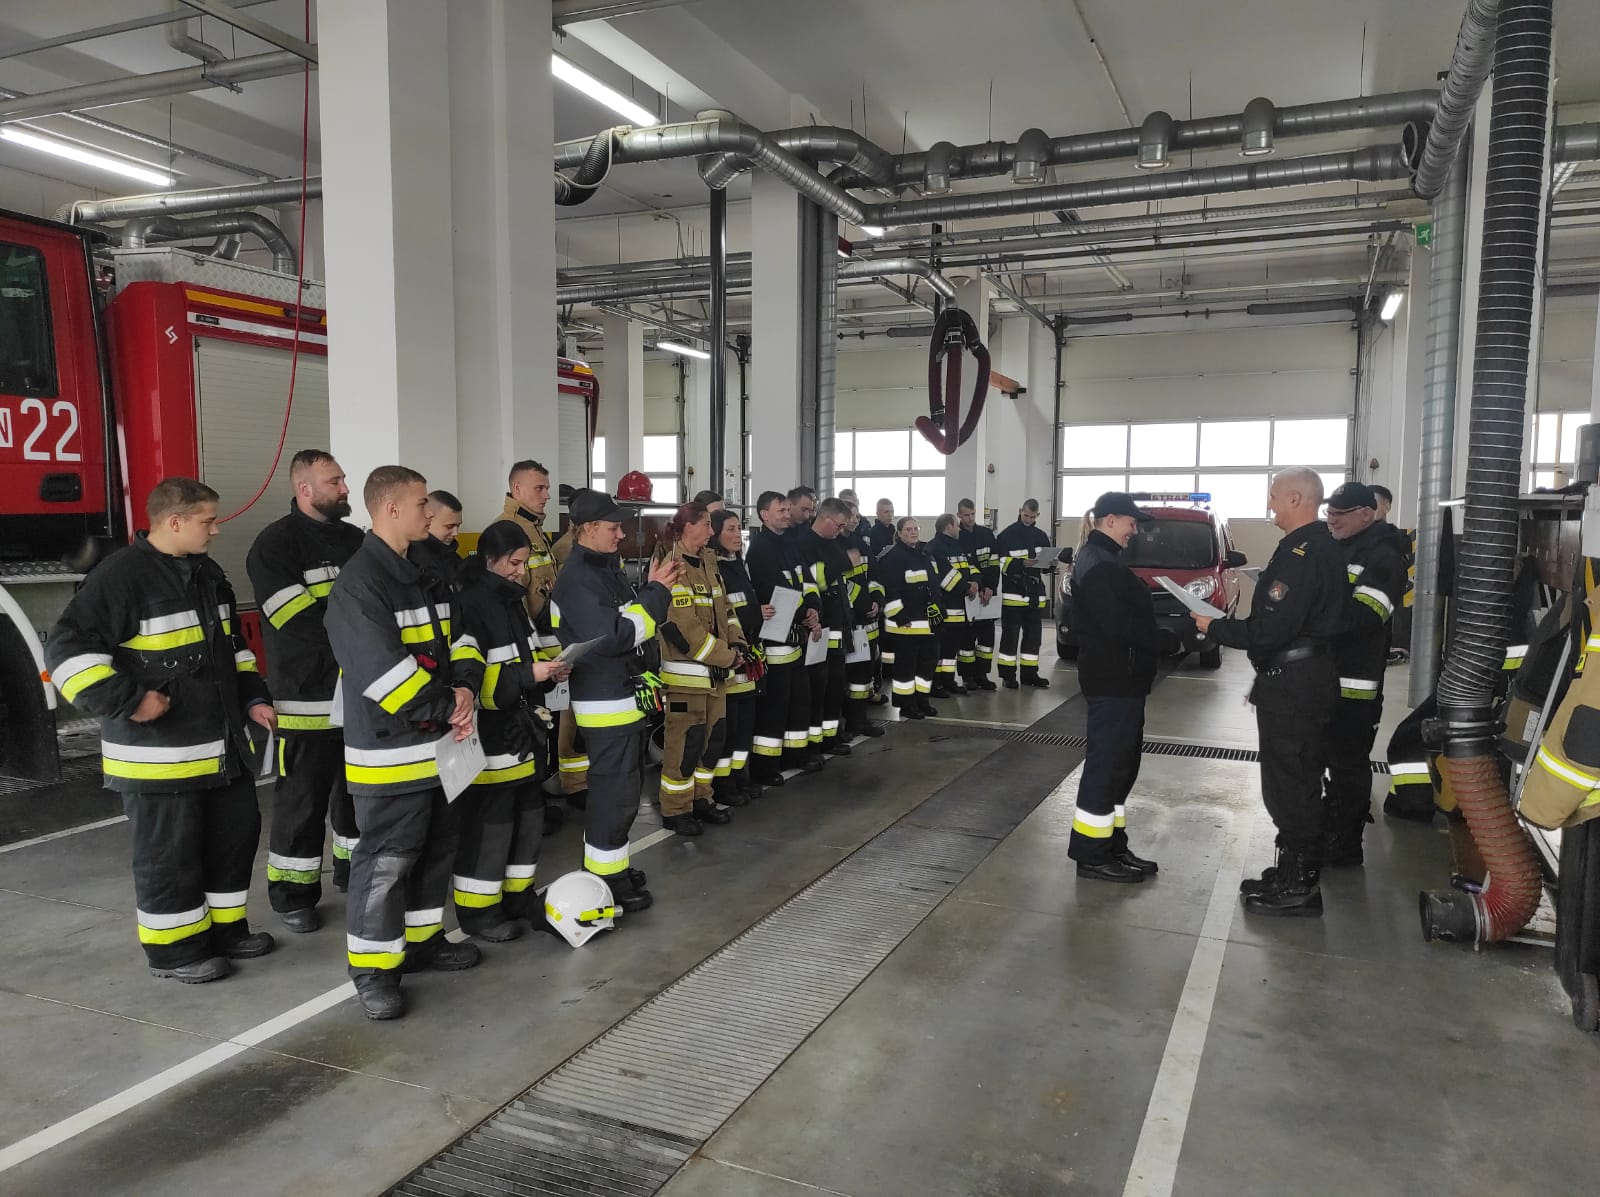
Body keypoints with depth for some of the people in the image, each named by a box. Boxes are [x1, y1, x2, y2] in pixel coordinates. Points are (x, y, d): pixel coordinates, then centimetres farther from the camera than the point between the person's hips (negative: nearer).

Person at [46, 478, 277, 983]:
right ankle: (172, 947, 19)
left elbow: (232, 646, 22)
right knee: (169, 851, 3)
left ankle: (224, 928, 30)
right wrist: (126, 701, -23)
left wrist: (252, 699, 14)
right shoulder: (121, 576, -16)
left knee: (236, 832, 15)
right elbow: (67, 649, -19)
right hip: (158, 751, -8)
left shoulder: (207, 572, 11)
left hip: (223, 743, 9)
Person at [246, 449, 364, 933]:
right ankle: (293, 894, 14)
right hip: (308, 698, -6)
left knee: (358, 790, 17)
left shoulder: (355, 539, 13)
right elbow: (301, 625, -18)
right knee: (302, 800, 2)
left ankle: (354, 870, 32)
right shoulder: (276, 544, -9)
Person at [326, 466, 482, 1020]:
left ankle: (422, 938, 34)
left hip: (440, 744, 9)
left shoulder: (427, 573, 12)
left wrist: (464, 689, -8)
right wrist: (446, 711, -15)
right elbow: (383, 672, -24)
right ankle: (373, 968, 14)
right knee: (386, 859, 0)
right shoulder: (358, 583, -18)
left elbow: (458, 636, 12)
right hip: (389, 751, -9)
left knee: (437, 846, 18)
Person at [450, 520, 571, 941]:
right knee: (488, 822, -1)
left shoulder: (513, 600, 12)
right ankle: (477, 910, 13)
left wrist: (547, 671, 4)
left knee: (528, 813, 16)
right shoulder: (469, 605, -17)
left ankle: (518, 894, 31)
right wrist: (528, 675, -24)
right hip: (486, 735, -9)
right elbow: (466, 676, -24)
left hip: (520, 729, 9)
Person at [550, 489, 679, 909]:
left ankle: (611, 865, 32)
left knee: (622, 789, 18)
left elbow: (634, 623, 16)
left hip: (627, 697, 10)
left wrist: (655, 591, 0)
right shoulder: (576, 580, -18)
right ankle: (606, 879, 10)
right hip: (605, 703, -10)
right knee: (615, 792, -2)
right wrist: (657, 592, -19)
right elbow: (612, 636, -27)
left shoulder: (608, 571, 13)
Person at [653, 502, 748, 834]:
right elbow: (684, 627, -22)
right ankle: (675, 810, 11)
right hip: (686, 670, -9)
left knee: (714, 734, 15)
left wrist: (736, 645, 0)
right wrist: (726, 656, -15)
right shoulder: (672, 568, -17)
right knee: (685, 740, -2)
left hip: (715, 669, 9)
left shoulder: (707, 562, 12)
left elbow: (724, 608, 16)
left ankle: (701, 798, 30)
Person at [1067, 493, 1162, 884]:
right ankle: (1091, 855, 3)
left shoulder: (1102, 559, 18)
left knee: (1120, 763, 16)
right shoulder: (1099, 565, -17)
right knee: (1106, 764, -5)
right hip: (1113, 680, -11)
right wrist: (1158, 640, -13)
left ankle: (1112, 844, 25)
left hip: (1120, 677, 11)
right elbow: (1117, 623, -25)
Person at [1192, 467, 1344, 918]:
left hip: (1293, 686, -11)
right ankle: (1296, 874, 29)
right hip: (1313, 674, 11)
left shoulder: (1300, 554, -21)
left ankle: (1299, 888, 9)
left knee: (1289, 785, -1)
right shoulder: (1324, 547, 13)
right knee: (1299, 781, 18)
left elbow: (1270, 631, -25)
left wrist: (1215, 627, -13)